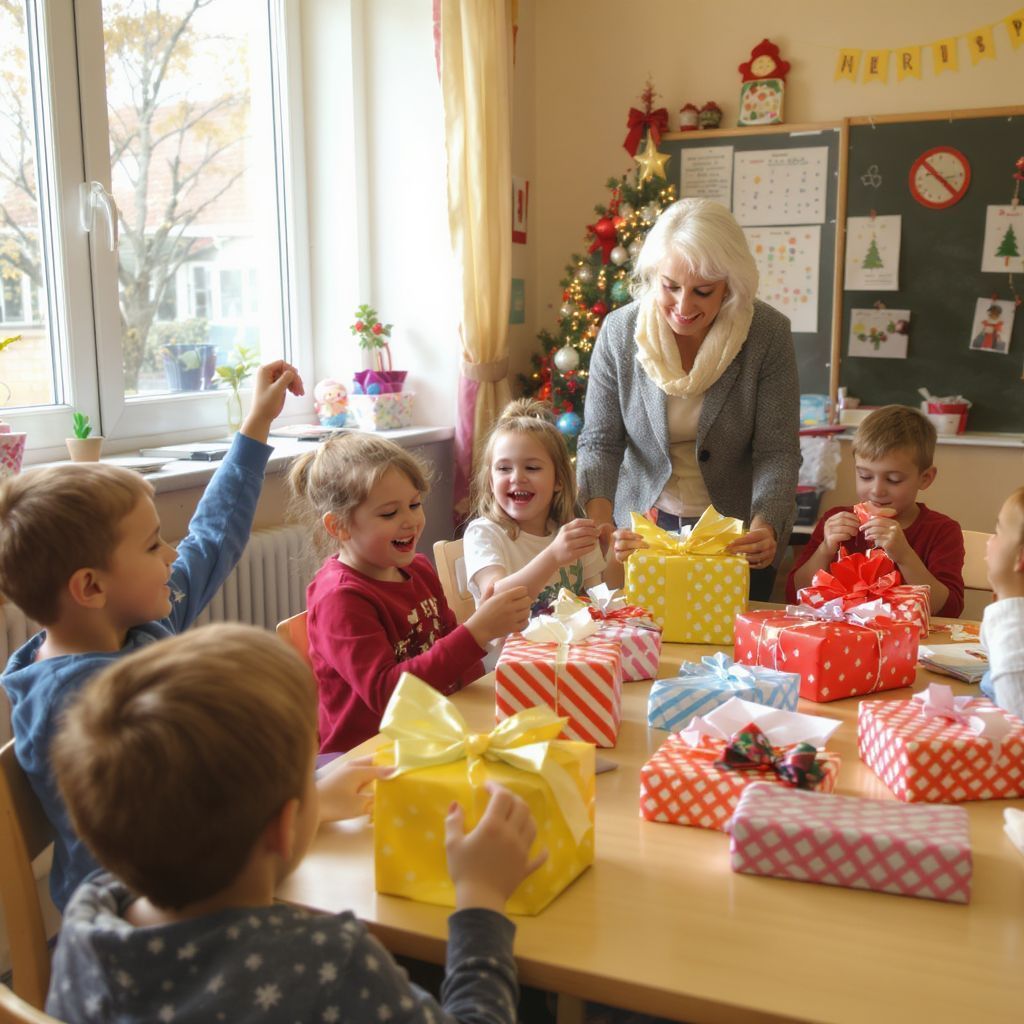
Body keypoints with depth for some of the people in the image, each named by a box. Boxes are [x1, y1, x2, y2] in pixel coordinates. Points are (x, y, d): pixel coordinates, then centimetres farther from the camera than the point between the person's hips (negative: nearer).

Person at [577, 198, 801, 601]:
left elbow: (777, 453, -16)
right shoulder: (618, 331, -13)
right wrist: (599, 522, -28)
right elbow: (599, 443, -11)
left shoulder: (768, 333, -17)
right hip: (641, 529, 1)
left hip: (736, 538, -1)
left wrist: (765, 526, -33)